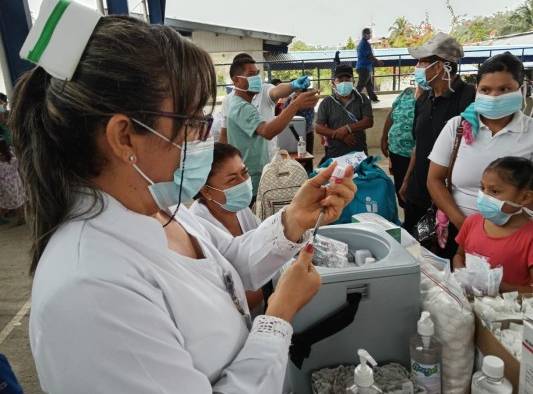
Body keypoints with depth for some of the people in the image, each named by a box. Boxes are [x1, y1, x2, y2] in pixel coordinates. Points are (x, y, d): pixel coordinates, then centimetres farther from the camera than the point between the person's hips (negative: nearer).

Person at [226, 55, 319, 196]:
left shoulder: (238, 102, 12)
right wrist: (296, 105, -48)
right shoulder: (242, 107, -23)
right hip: (251, 179, -11)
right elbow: (267, 131, -42)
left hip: (251, 175, 11)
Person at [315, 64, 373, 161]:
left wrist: (347, 128, -20)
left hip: (359, 153, 1)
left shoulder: (362, 99, 4)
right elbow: (318, 128, -5)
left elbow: (369, 121, -7)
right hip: (334, 155, -1)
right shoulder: (326, 103, 1)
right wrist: (340, 135, -17)